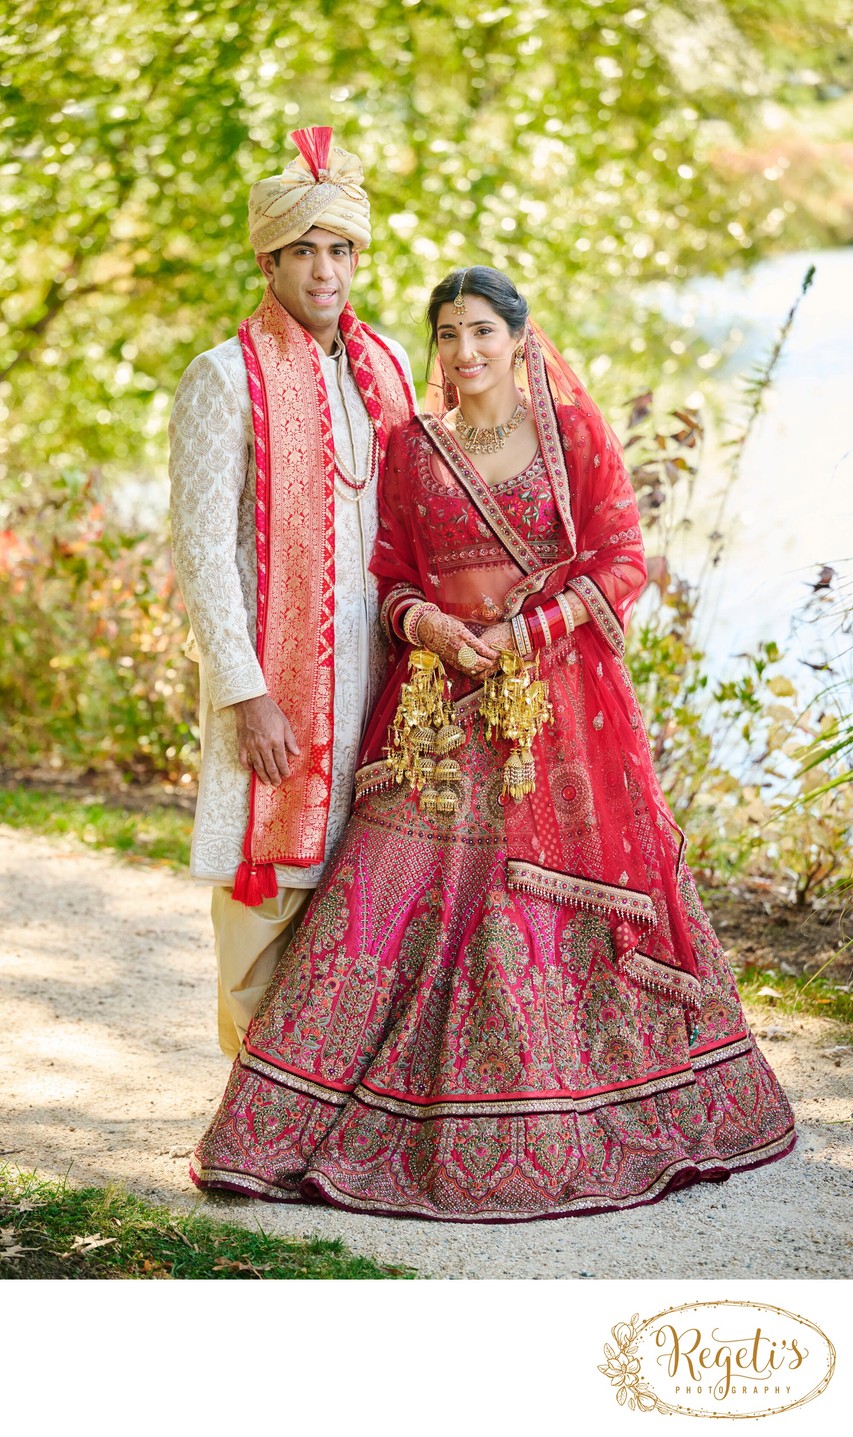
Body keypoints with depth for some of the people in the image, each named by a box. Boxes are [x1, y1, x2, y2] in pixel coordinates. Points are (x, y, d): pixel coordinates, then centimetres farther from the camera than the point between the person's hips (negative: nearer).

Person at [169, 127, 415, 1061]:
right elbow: (199, 548, -11)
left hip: (368, 668, 5)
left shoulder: (383, 368, 11)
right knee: (269, 884, -1)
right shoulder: (226, 377, -7)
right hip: (272, 671, -5)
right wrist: (247, 694, -15)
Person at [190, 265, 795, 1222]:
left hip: (555, 696, -1)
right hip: (439, 699, 2)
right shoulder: (410, 449, 9)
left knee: (560, 898, 0)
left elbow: (621, 562, -1)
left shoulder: (576, 436, 3)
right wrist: (428, 625, -11)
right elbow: (387, 574, 11)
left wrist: (526, 632, -13)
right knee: (401, 891, -5)